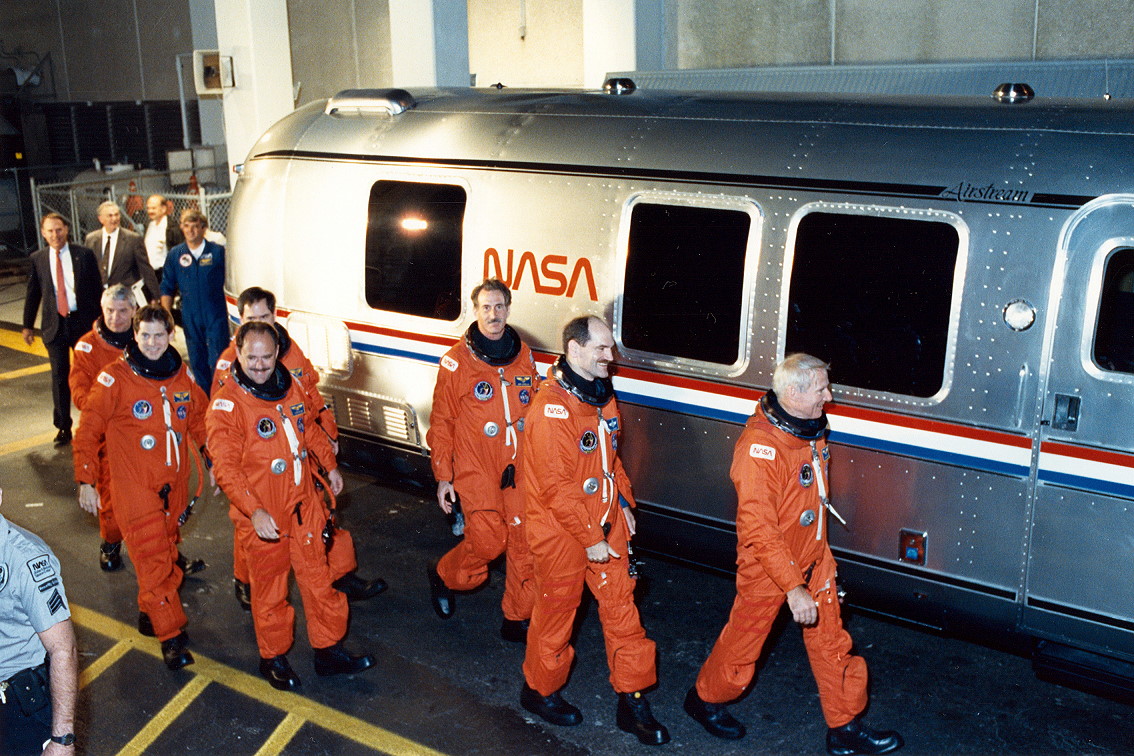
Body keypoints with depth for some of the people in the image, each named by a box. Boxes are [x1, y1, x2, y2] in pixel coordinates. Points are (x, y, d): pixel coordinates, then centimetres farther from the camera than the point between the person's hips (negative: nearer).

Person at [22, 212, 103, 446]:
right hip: (54, 324, 1)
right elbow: (32, 294, 10)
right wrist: (28, 325, 11)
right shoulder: (37, 259, 4)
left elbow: (97, 288, 1)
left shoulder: (84, 255, -2)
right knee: (59, 376, 5)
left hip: (83, 322, -1)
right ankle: (63, 427, 14)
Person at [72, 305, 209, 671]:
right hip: (135, 489, -5)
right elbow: (88, 432, -6)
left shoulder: (182, 376, 4)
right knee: (152, 560, -8)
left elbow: (199, 421, 17)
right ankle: (172, 637, -1)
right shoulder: (115, 378, -11)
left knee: (167, 549, 16)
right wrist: (85, 481, -9)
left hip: (174, 485, 5)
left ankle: (151, 612, 36)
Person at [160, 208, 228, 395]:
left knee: (218, 361, -7)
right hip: (190, 318, 3)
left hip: (216, 316, -3)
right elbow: (167, 288, 11)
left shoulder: (218, 252, -1)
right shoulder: (175, 255, 6)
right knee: (197, 363, 10)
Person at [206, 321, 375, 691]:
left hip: (305, 507, 6)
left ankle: (328, 651, 29)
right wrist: (254, 510, -33)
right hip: (263, 520, -5)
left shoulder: (290, 387, 3)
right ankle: (274, 658, 30)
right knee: (270, 590, 11)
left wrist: (329, 465, 15)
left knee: (318, 580, 14)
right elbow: (226, 467, -24)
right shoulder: (226, 405, -17)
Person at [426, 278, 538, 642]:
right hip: (475, 468, -4)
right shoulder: (457, 361, -5)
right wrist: (443, 476, -4)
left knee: (523, 543, 3)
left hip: (518, 468, 4)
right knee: (487, 541, -8)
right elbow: (441, 423, -2)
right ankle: (443, 575, 23)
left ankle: (517, 619, 18)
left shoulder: (524, 356, 8)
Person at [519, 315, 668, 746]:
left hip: (606, 523, 7)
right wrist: (590, 539, -19)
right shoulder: (552, 408, -23)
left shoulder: (602, 396, 6)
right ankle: (539, 691, 32)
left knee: (621, 606, 10)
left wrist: (624, 502, 12)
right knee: (556, 613, 10)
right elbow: (556, 486, -23)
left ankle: (632, 701, 22)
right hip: (562, 532, -7)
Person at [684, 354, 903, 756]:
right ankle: (704, 700, 37)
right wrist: (793, 588, -33)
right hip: (766, 570, -7)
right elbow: (758, 529, -30)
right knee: (741, 646, 12)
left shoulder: (810, 429, -1)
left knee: (832, 644, 13)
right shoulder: (760, 448, -29)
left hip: (813, 560, 7)